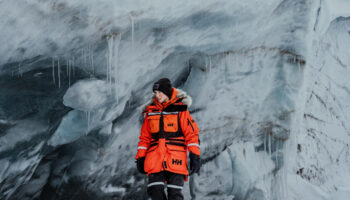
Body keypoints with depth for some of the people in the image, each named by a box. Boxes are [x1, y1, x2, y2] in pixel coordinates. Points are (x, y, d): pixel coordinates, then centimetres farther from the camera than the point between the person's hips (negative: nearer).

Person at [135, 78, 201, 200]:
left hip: (175, 157, -3)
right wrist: (140, 157, 14)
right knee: (155, 190, -10)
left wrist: (194, 156, -8)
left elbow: (191, 133, -1)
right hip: (155, 157, 3)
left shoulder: (180, 109, 1)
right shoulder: (151, 110, 13)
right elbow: (145, 137, 19)